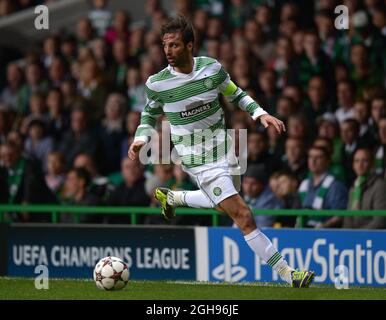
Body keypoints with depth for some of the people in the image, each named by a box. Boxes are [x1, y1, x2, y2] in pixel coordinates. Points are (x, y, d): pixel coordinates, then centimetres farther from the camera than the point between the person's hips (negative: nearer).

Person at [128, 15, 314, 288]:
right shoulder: (157, 84, -14)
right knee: (243, 216, -13)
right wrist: (141, 139, -12)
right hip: (199, 161, -5)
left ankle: (171, 198, 46)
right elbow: (149, 115, 6)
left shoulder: (212, 68, -8)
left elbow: (236, 94, 9)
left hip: (224, 149, 5)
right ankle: (287, 273, -8)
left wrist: (261, 113, -4)